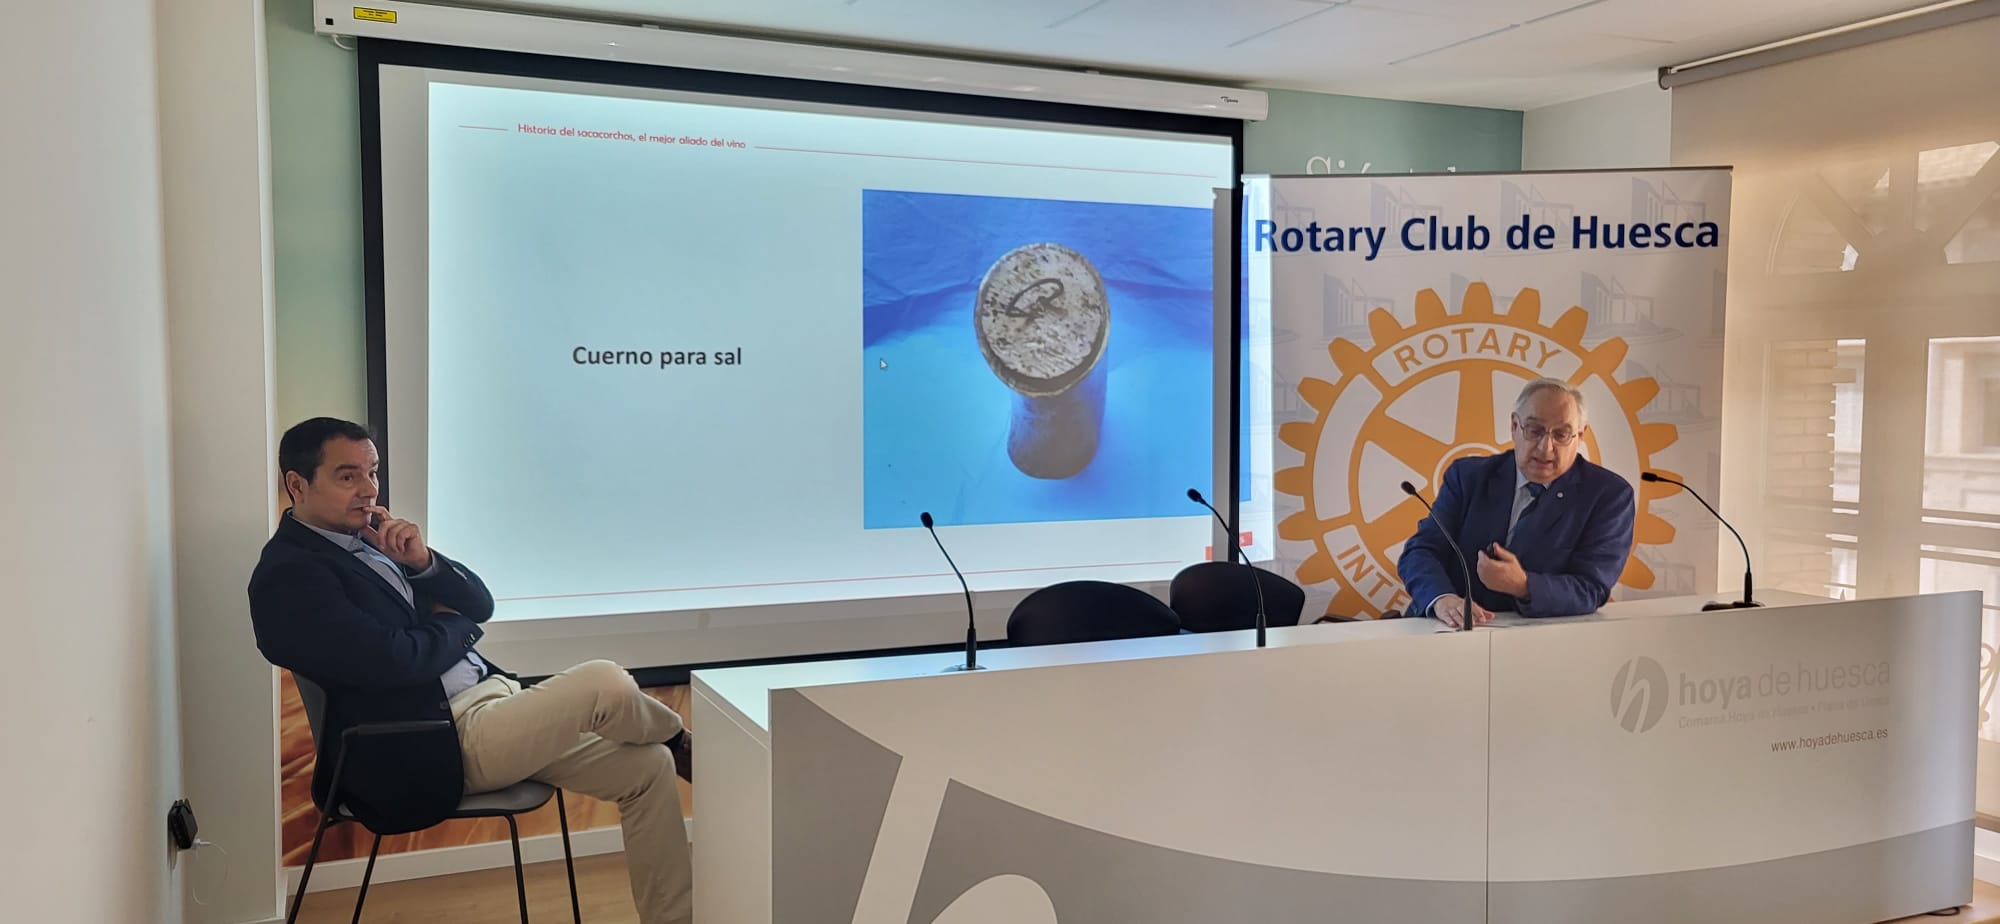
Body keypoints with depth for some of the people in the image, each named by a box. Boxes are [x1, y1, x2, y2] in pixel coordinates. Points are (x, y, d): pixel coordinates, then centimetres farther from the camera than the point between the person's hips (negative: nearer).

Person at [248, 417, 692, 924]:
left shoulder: (370, 537, 15)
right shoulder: (287, 575, -10)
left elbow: (479, 604, 14)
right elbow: (394, 662, -21)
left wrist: (423, 561, -5)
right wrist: (455, 625, 0)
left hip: (488, 700, 9)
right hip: (433, 750, -9)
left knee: (648, 765, -1)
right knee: (605, 683, -22)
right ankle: (680, 741, 12)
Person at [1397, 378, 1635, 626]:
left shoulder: (1609, 495, 0)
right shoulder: (1469, 476, 5)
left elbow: (1590, 591, -8)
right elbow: (1421, 550, -3)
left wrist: (1523, 585, -26)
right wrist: (1442, 599, -25)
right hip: (1453, 634, 2)